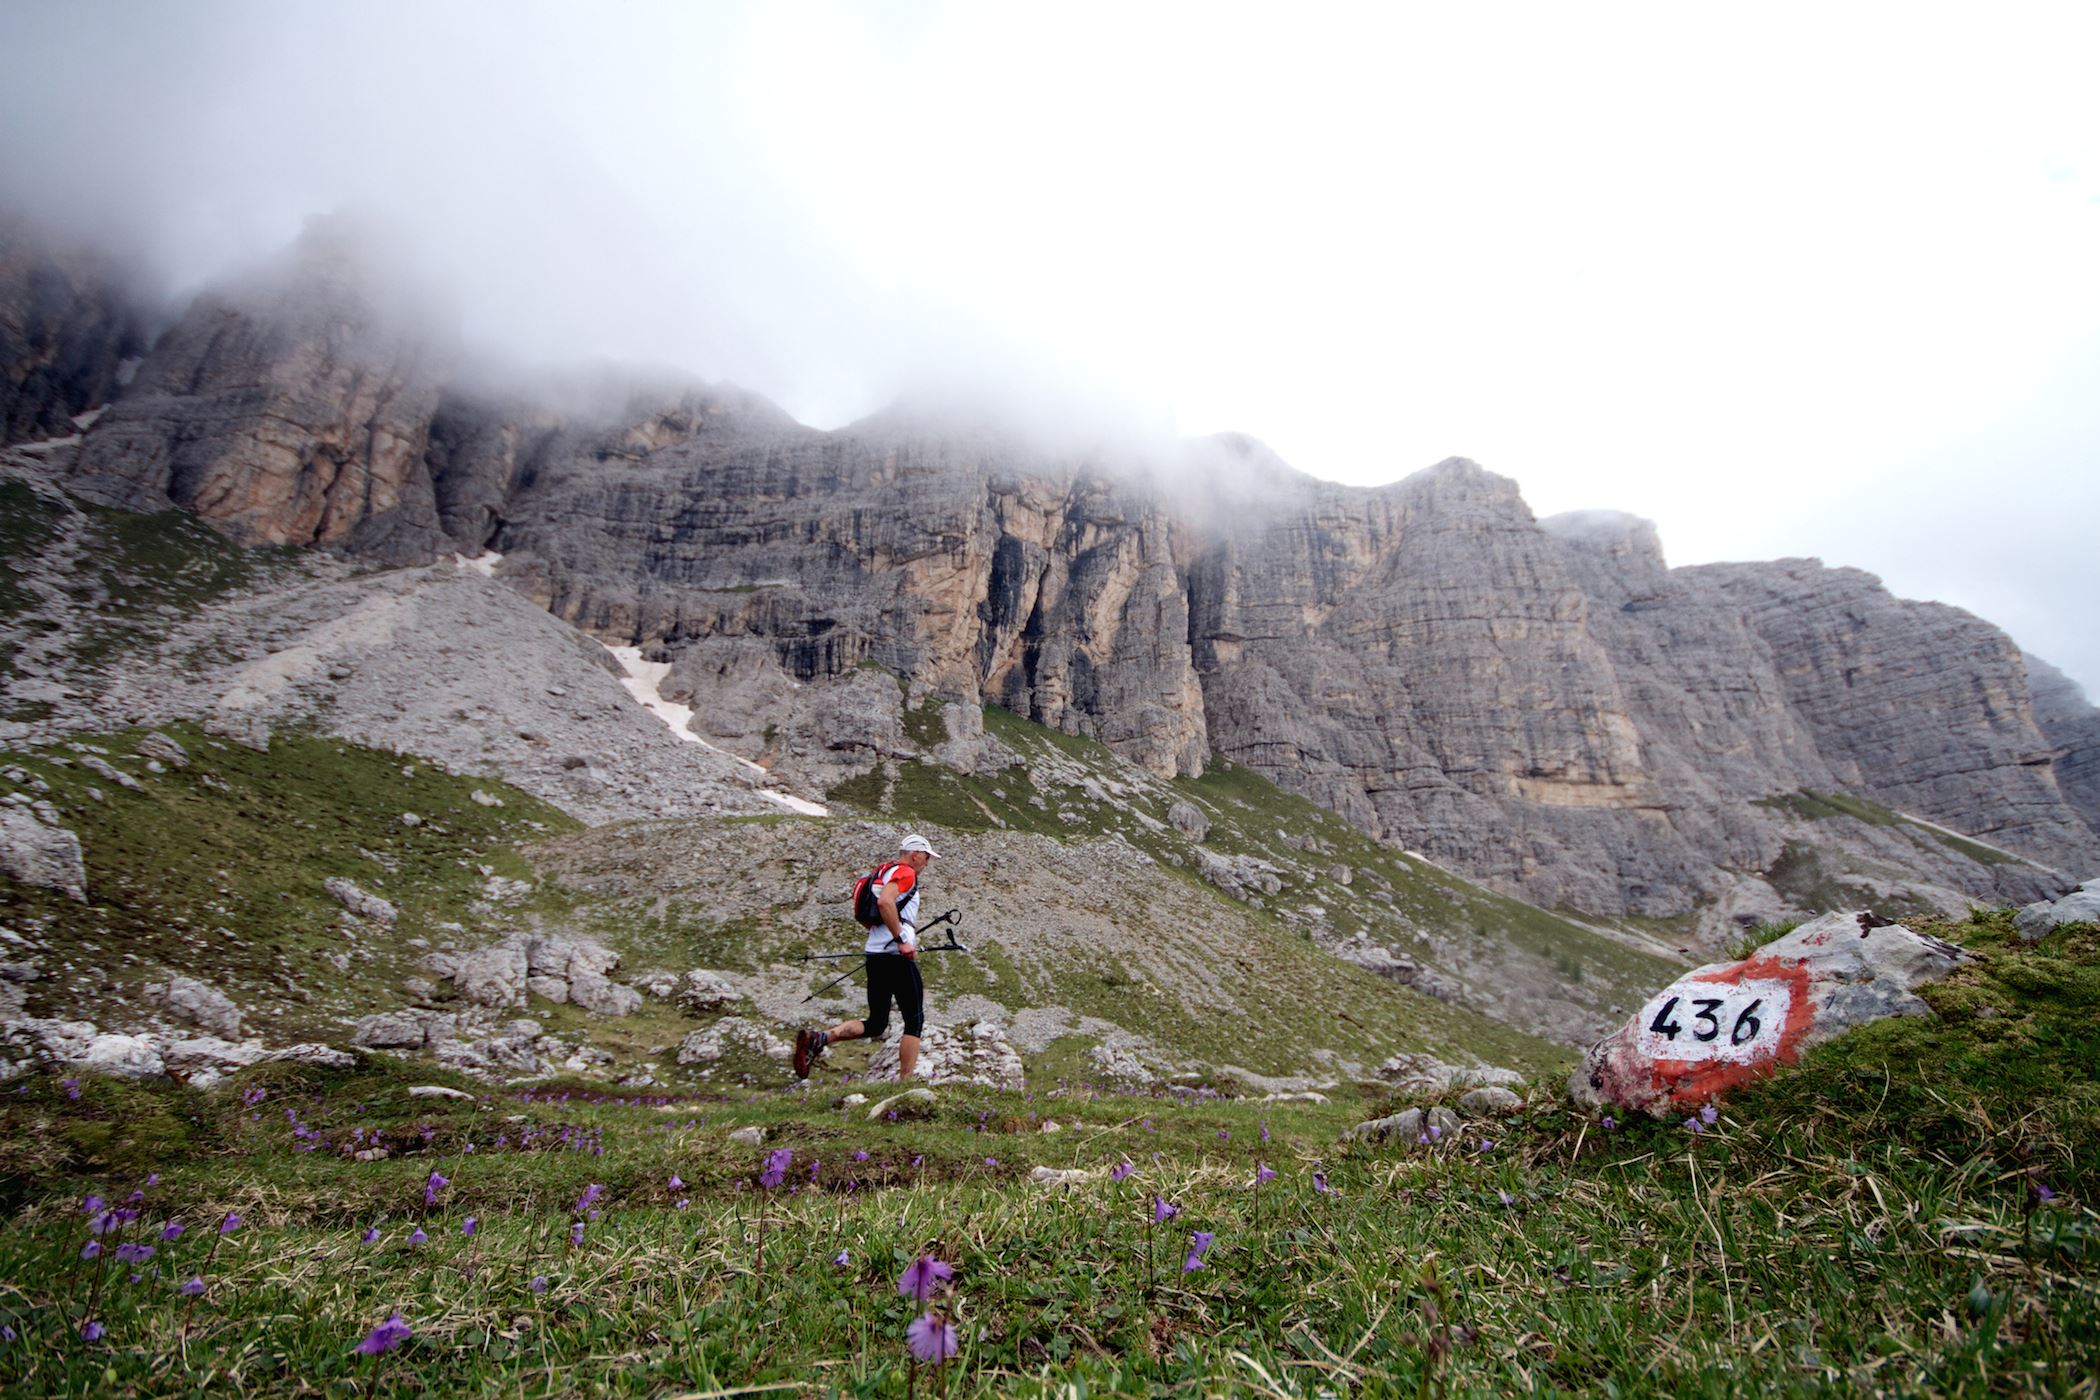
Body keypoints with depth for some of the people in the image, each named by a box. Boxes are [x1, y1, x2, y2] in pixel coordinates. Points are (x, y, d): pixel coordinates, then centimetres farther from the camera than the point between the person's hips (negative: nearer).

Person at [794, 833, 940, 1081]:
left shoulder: (883, 872, 21)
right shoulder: (905, 873, -7)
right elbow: (885, 902, -26)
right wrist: (902, 940, -23)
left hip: (875, 954, 9)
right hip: (898, 957, -8)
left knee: (875, 1025, 10)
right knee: (914, 1021, 3)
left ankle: (818, 1039, -9)